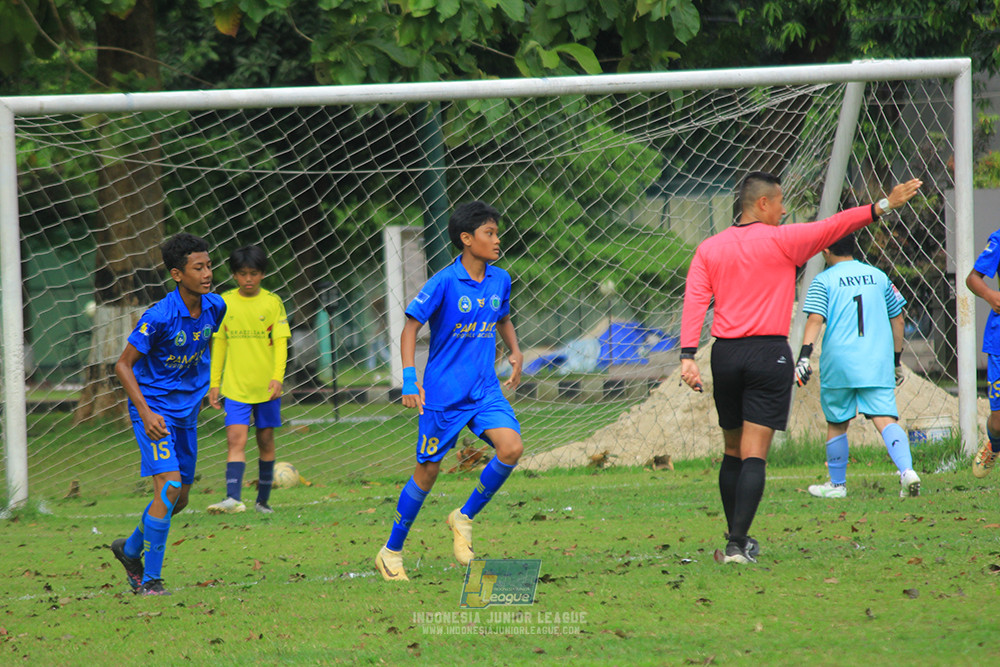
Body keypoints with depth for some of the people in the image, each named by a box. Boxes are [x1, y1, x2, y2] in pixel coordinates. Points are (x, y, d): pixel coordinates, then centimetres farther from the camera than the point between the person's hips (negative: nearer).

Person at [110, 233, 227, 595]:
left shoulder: (214, 307, -4)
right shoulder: (158, 317, -23)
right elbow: (123, 365, -17)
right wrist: (146, 412, -25)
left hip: (186, 408, 7)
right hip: (153, 407, -7)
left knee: (179, 498, 12)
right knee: (169, 485, -20)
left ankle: (131, 548, 37)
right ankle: (150, 579, -11)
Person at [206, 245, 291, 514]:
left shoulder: (272, 302, -1)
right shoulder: (224, 303, 3)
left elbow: (280, 342, -3)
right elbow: (219, 344, 9)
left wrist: (278, 376, -16)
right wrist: (214, 383, 8)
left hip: (267, 387, 0)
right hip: (235, 386, 0)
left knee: (266, 441, 9)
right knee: (236, 439, -13)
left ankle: (263, 500, 21)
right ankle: (233, 498, -24)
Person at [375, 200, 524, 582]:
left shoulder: (499, 280, 5)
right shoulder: (444, 282, -13)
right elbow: (411, 327, -9)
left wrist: (516, 352, 7)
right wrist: (409, 377, -19)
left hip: (485, 392, 4)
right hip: (443, 393, -4)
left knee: (511, 447, -19)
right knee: (427, 471, 2)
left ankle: (465, 518, 3)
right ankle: (391, 552, 20)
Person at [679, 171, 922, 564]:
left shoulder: (709, 249, 7)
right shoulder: (781, 241, -4)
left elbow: (694, 302, -2)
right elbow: (834, 226, -2)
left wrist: (688, 356, -9)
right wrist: (883, 206, 5)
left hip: (725, 355, 4)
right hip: (769, 355, -4)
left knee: (733, 453, 17)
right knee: (753, 456, -7)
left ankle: (737, 539, 23)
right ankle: (737, 544, -16)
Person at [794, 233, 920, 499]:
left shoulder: (823, 281, 1)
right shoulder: (878, 277, 13)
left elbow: (815, 319, -12)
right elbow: (897, 319, 19)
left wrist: (804, 355, -17)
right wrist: (896, 359, 28)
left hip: (838, 362, -2)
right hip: (878, 362, 2)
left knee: (837, 424, 13)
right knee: (885, 419, -6)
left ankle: (837, 484, 24)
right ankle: (906, 469, -28)